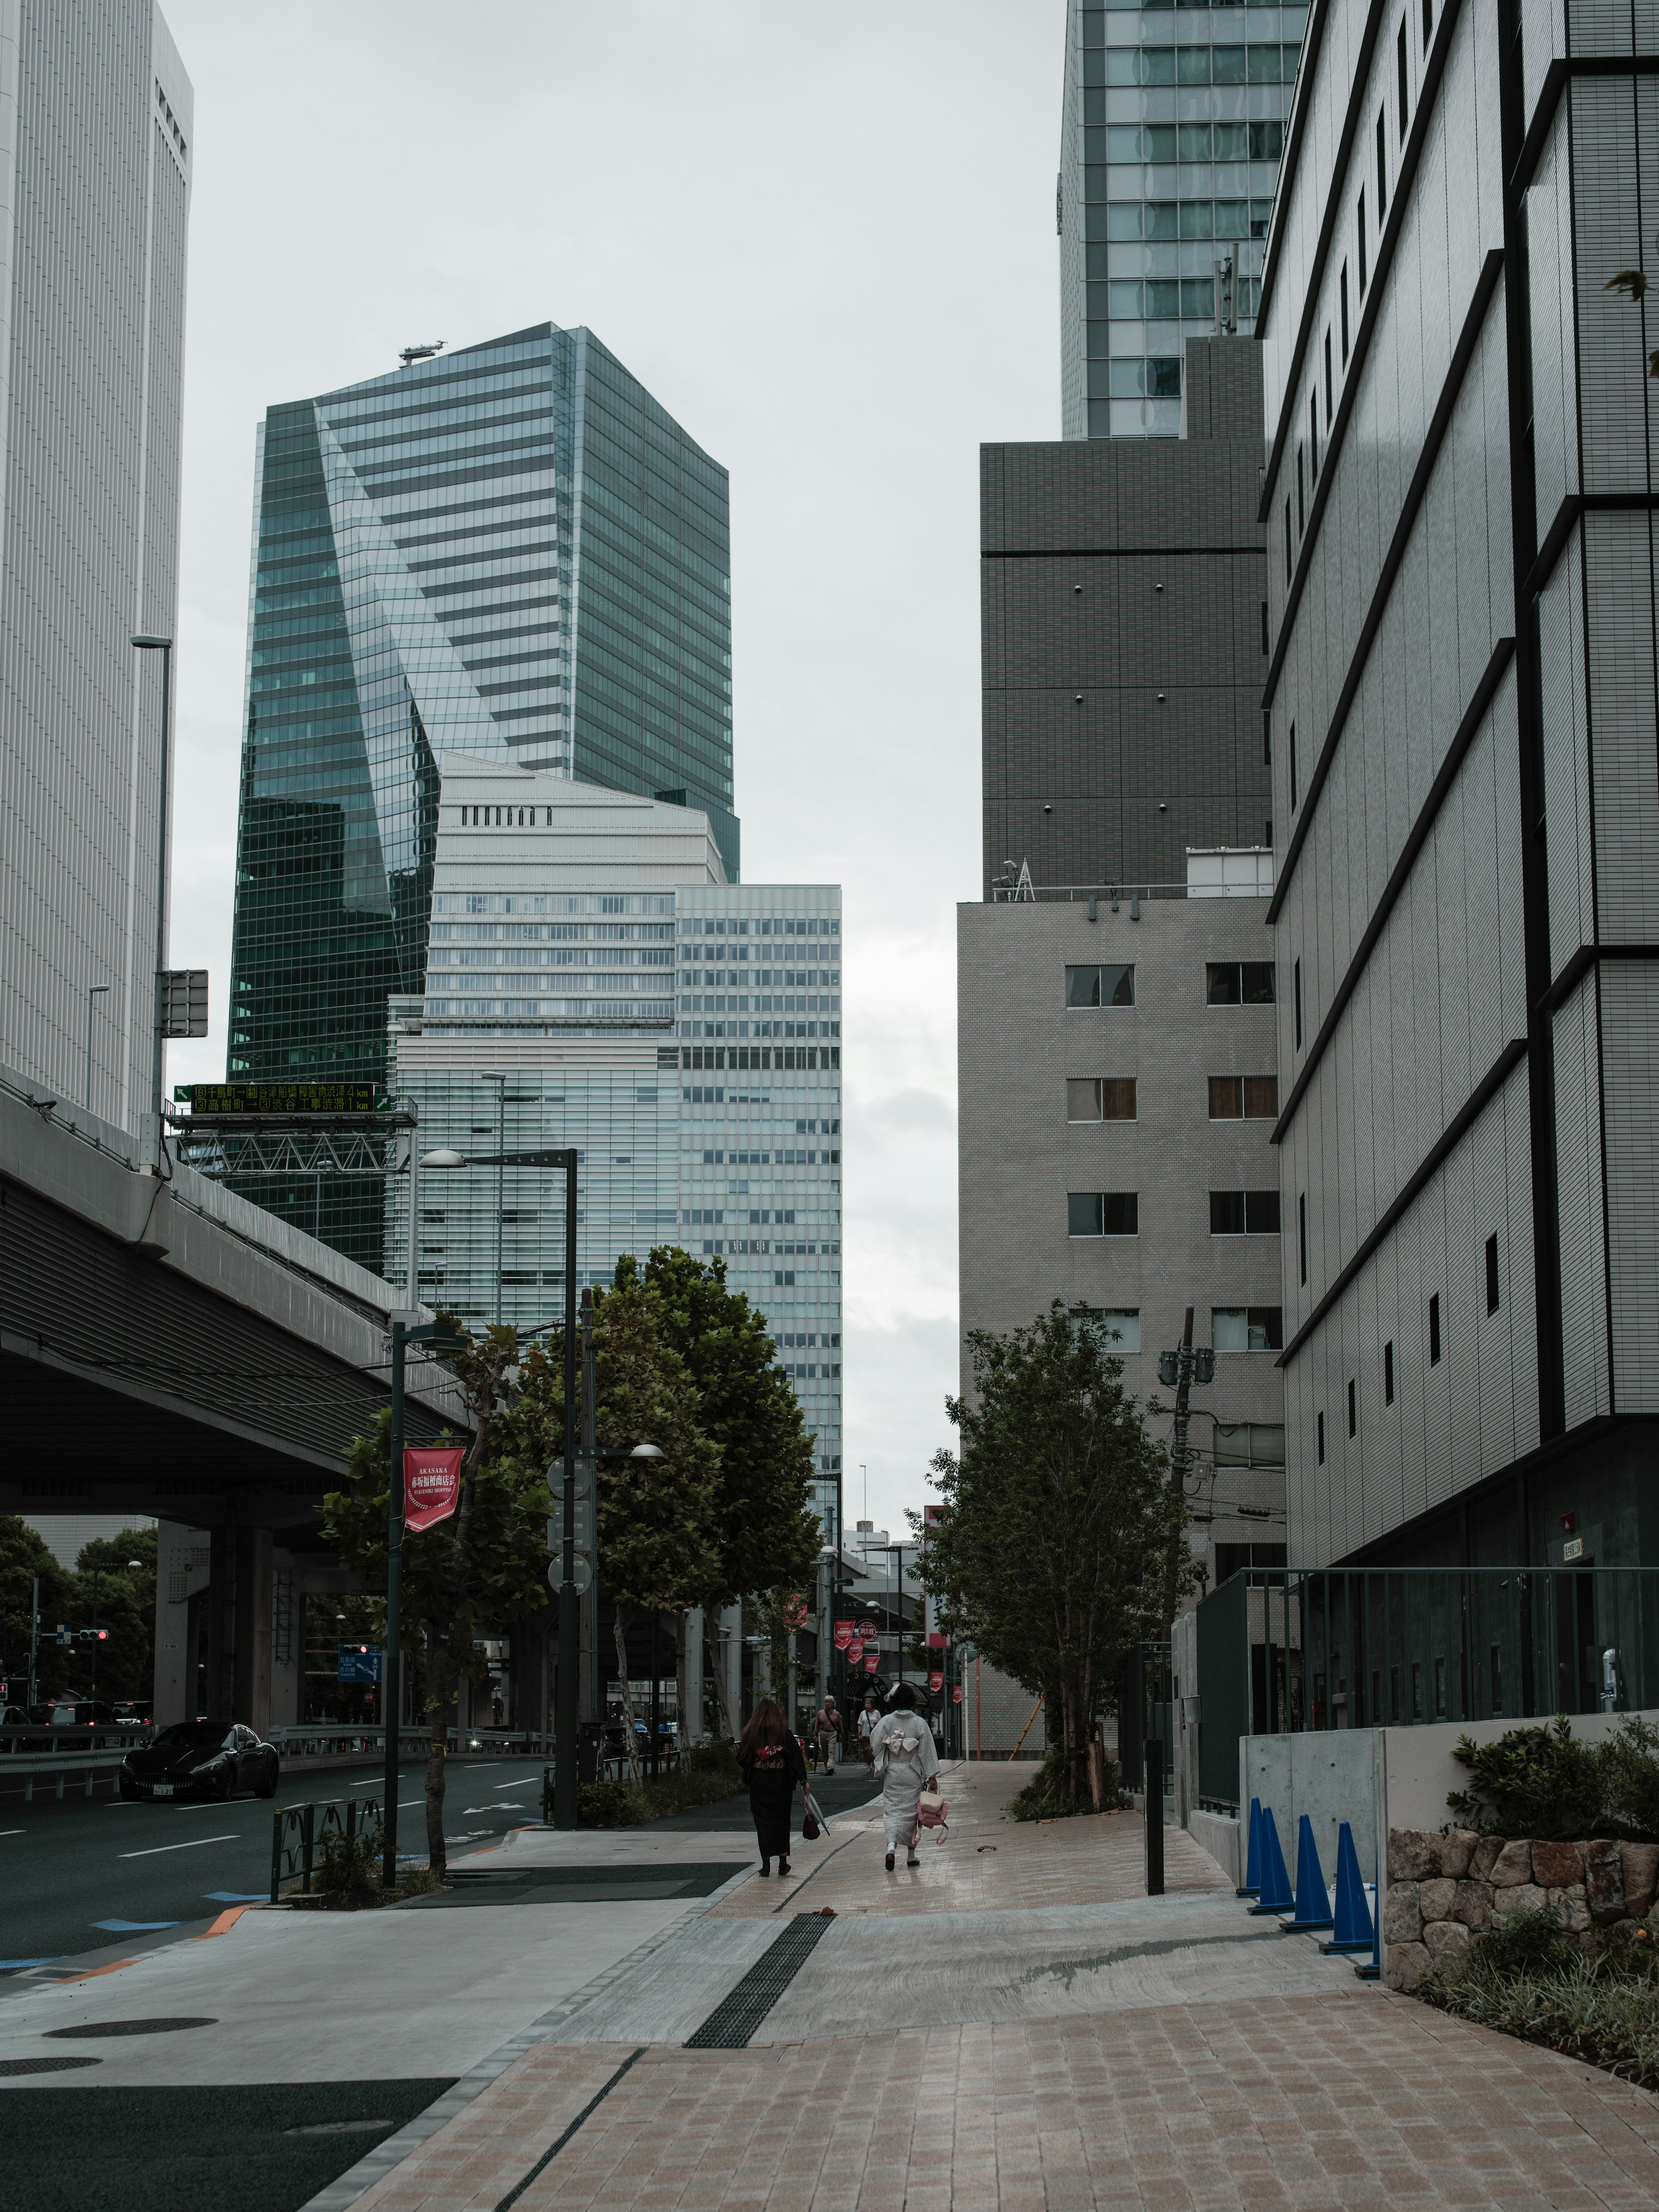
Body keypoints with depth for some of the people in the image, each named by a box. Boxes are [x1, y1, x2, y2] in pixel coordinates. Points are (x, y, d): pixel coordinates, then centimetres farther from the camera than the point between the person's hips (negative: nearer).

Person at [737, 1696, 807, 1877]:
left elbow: (742, 1759, 2)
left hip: (758, 1786, 0)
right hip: (780, 1784, 0)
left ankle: (766, 1864, 0)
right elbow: (796, 1757, -6)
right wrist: (804, 1780, -3)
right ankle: (783, 1863, 11)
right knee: (781, 1821, 11)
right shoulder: (784, 1733, -4)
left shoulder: (751, 1733, -3)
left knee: (762, 1821, 5)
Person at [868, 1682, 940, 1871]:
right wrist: (931, 1777, -2)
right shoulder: (920, 1723, -6)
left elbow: (875, 1747, -5)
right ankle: (911, 1856, 18)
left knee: (892, 1811, 2)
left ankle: (891, 1847, -22)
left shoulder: (886, 1722, -5)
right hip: (913, 1776, 0)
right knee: (911, 1812, 11)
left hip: (892, 1774, 0)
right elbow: (927, 1751, -6)